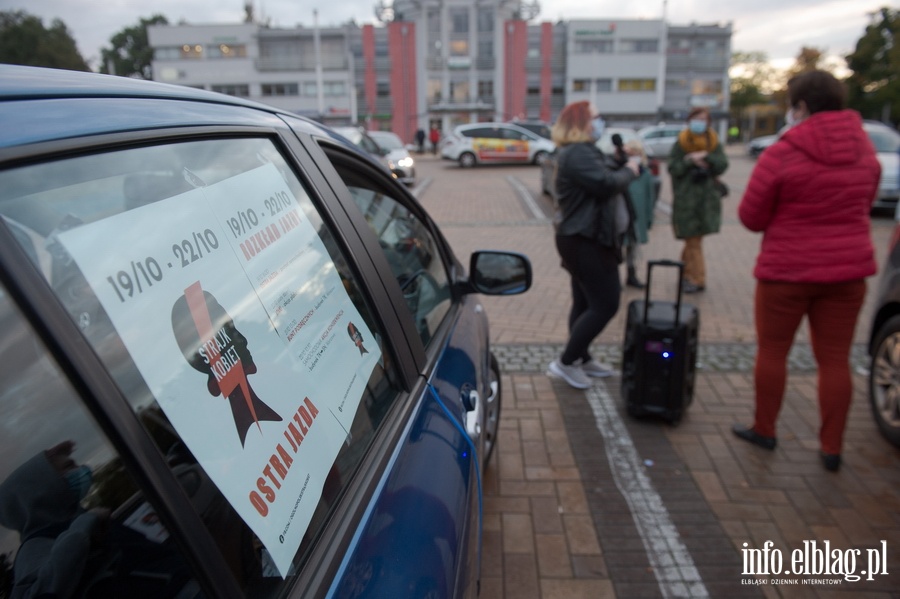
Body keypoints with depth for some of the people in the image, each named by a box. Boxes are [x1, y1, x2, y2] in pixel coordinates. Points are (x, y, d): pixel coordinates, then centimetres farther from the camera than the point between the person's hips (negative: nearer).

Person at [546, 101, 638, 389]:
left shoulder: (585, 151, 18)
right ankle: (565, 363, 0)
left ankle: (581, 359, 29)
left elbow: (608, 173, 18)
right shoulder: (577, 154, -18)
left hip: (587, 238, 11)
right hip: (585, 240, -11)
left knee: (585, 302, 17)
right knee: (606, 304, -8)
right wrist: (629, 171, -11)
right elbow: (606, 184, -27)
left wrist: (622, 161, 1)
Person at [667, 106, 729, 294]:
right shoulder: (681, 143, 0)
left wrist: (707, 157, -19)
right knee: (693, 241, -1)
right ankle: (697, 279, 6)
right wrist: (689, 161, -20)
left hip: (707, 198, 3)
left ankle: (687, 272, 28)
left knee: (692, 240, 10)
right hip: (686, 199, -2)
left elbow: (723, 165, -4)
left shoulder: (713, 143, 7)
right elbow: (673, 169, -5)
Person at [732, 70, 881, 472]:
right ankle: (832, 448, 18)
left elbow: (751, 218, -8)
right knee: (835, 359, 10)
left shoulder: (781, 155, -14)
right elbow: (864, 205, 18)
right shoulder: (864, 150, 5)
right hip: (847, 269, 5)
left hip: (787, 270, -5)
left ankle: (764, 430, 25)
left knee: (772, 351, 12)